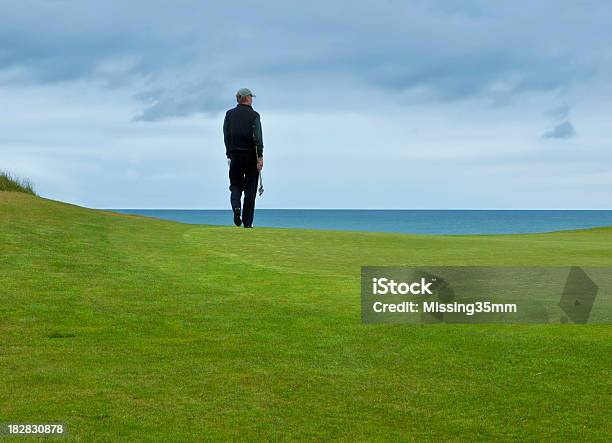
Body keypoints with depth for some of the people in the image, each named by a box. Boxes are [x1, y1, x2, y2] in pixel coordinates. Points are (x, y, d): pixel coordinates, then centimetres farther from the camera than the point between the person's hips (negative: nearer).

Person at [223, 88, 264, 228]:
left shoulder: (229, 114, 5)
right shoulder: (254, 115, -6)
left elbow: (226, 136, 6)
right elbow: (258, 138, -13)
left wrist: (229, 154, 14)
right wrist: (260, 157, -14)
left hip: (235, 155, 3)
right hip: (251, 155, -3)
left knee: (235, 185, 12)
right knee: (250, 188, 4)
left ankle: (236, 207, -19)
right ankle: (247, 222, 5)